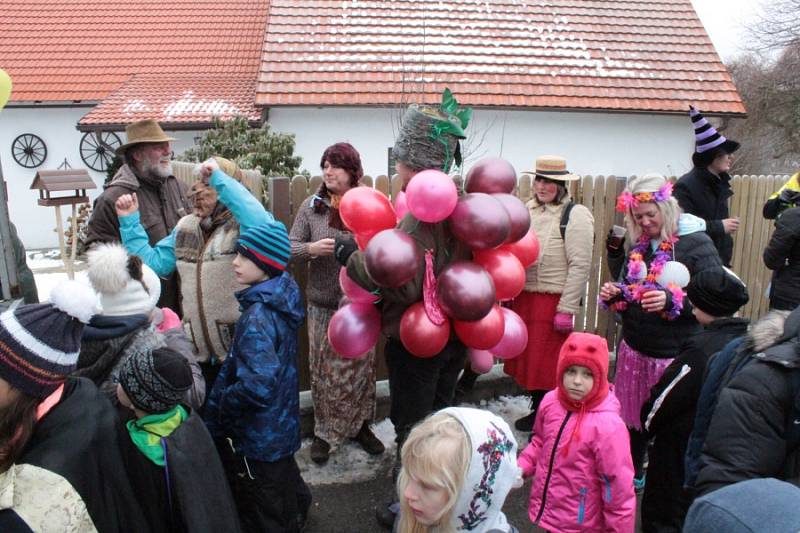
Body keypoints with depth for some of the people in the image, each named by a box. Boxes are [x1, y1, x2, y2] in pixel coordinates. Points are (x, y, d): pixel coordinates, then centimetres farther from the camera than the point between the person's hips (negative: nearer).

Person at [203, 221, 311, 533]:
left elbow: (258, 384, -37)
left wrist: (222, 404, -21)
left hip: (258, 435, -8)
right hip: (282, 424, 8)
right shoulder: (282, 297, -4)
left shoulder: (258, 316, -30)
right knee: (283, 481, 32)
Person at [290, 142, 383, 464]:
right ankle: (325, 432, 29)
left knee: (360, 367, 13)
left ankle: (360, 426, 34)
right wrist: (311, 248, -20)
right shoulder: (311, 206, 0)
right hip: (323, 304, 1)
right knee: (325, 371, 10)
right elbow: (290, 249, -1)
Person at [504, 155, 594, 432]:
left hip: (553, 301, -6)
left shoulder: (575, 214, -10)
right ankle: (537, 410, 34)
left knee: (547, 363, 3)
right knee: (527, 357, 15)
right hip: (525, 297, 6)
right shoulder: (529, 209, 9)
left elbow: (580, 265, -14)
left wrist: (567, 309, -16)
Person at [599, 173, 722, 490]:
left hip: (674, 354, -6)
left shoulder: (696, 244, -12)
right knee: (633, 416, 18)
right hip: (635, 348, 6)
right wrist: (614, 294, -3)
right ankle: (632, 474, 39)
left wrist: (672, 300, -29)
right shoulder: (638, 244, 6)